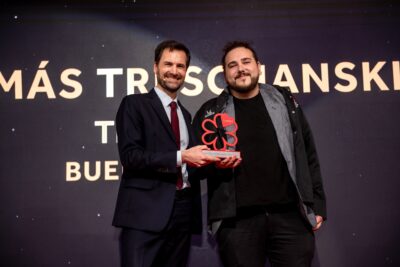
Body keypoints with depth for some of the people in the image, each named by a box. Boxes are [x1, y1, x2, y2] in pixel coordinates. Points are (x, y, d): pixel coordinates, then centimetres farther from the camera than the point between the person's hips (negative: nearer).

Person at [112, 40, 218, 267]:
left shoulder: (185, 114, 20)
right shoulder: (134, 104, 0)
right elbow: (130, 155, -12)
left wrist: (204, 160, 1)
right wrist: (180, 157, -18)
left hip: (182, 211, 6)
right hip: (146, 211, -6)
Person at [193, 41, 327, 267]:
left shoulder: (285, 101, 11)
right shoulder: (210, 112, 7)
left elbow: (308, 156, 12)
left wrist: (317, 204, 8)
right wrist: (215, 163, -12)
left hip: (291, 214, 1)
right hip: (237, 219, -1)